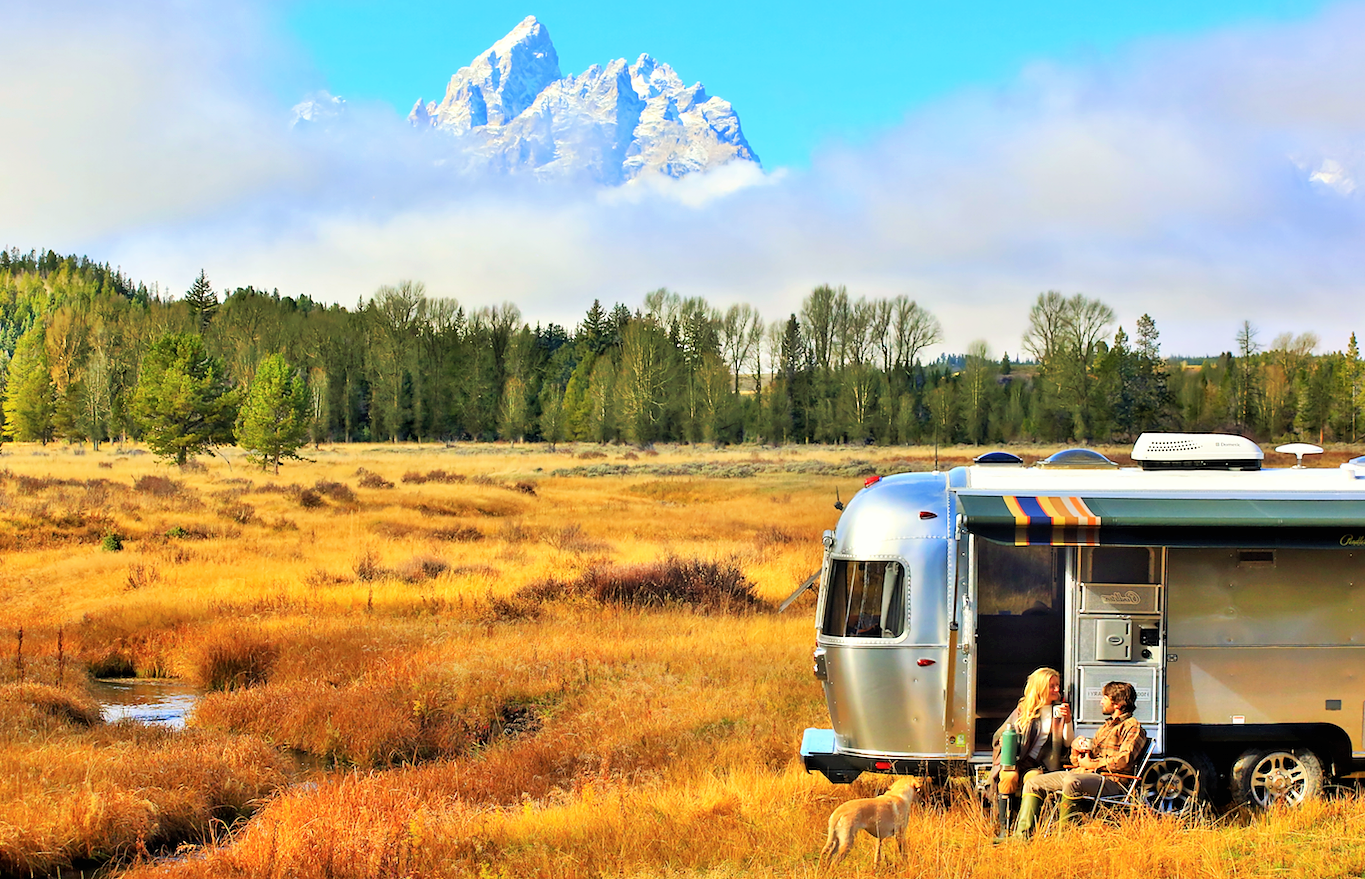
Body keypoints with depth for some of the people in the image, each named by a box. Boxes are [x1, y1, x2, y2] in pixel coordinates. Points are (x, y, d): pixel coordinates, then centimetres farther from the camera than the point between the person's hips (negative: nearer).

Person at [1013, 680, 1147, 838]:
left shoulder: (1131, 725, 2)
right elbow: (1078, 761, 30)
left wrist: (1092, 764, -10)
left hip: (1110, 780, -9)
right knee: (1033, 783, -1)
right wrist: (1078, 748, 7)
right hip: (1083, 774, 9)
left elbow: (1124, 761, -15)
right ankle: (1023, 834, -13)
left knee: (1072, 780, -40)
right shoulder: (1105, 727, 30)